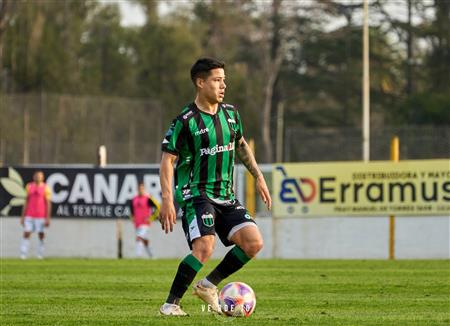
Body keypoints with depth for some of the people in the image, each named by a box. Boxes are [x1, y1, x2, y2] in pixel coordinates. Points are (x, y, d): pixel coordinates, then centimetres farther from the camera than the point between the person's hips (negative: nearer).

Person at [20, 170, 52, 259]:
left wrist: (47, 218, -10)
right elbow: (27, 202, 15)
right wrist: (23, 216, 12)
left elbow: (48, 204, -4)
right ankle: (23, 255, -2)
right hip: (29, 216, 3)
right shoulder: (29, 187, 10)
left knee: (41, 235, 0)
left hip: (41, 217, -3)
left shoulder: (45, 188, -3)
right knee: (26, 234, -4)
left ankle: (40, 255, 9)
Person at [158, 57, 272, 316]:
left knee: (254, 243, -9)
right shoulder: (185, 121, -12)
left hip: (226, 195, 7)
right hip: (196, 194, -7)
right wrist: (167, 200, -20)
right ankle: (171, 304, -13)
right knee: (204, 247, -26)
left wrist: (259, 177, 20)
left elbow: (241, 145, 26)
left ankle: (209, 285, 8)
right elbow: (168, 160, -11)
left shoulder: (231, 114, 8)